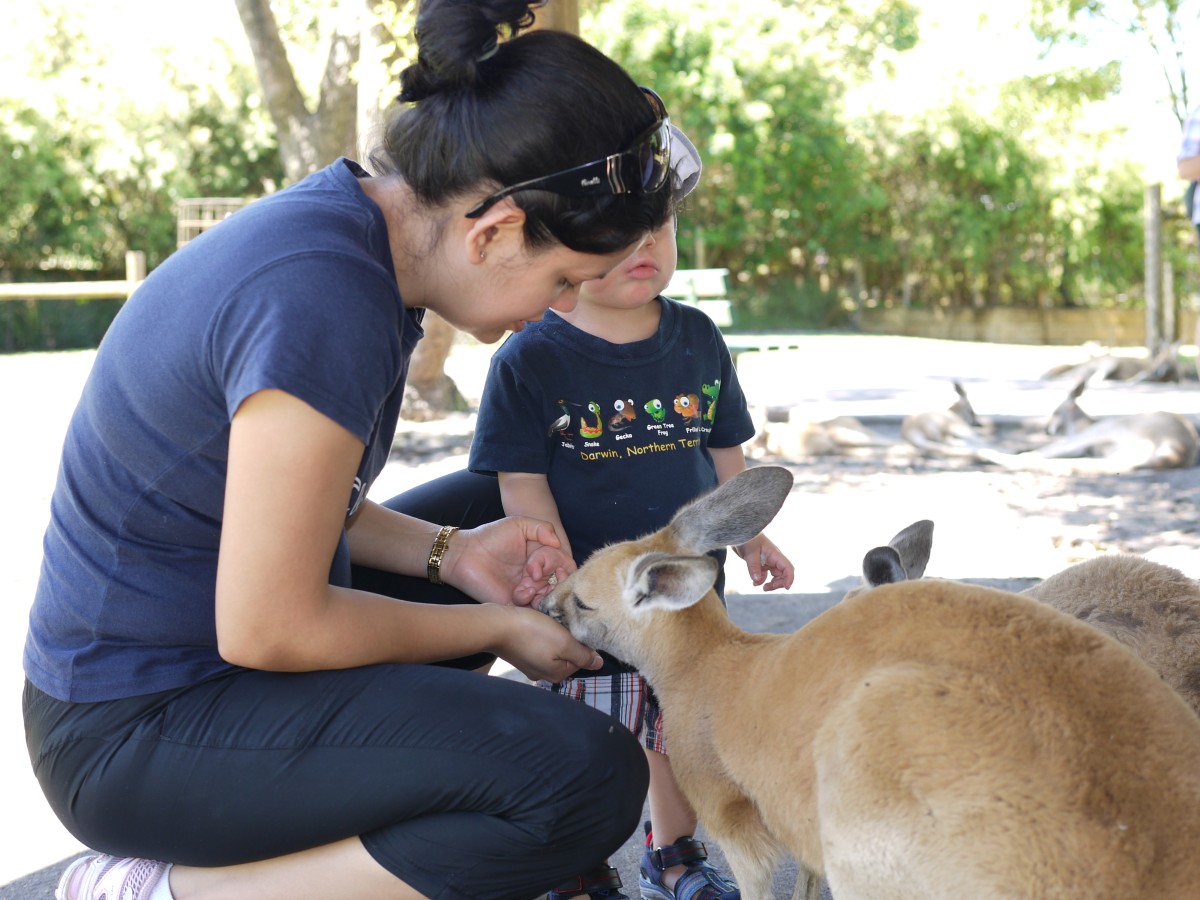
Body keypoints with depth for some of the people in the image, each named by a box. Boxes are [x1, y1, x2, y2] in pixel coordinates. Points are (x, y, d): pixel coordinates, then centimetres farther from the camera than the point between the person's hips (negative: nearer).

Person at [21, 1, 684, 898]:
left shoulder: (343, 223, 1)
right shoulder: (324, 300, -29)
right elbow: (266, 629, -23)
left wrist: (448, 552, 2)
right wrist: (497, 629, -10)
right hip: (140, 730, -10)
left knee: (493, 527, 25)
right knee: (589, 779, -21)